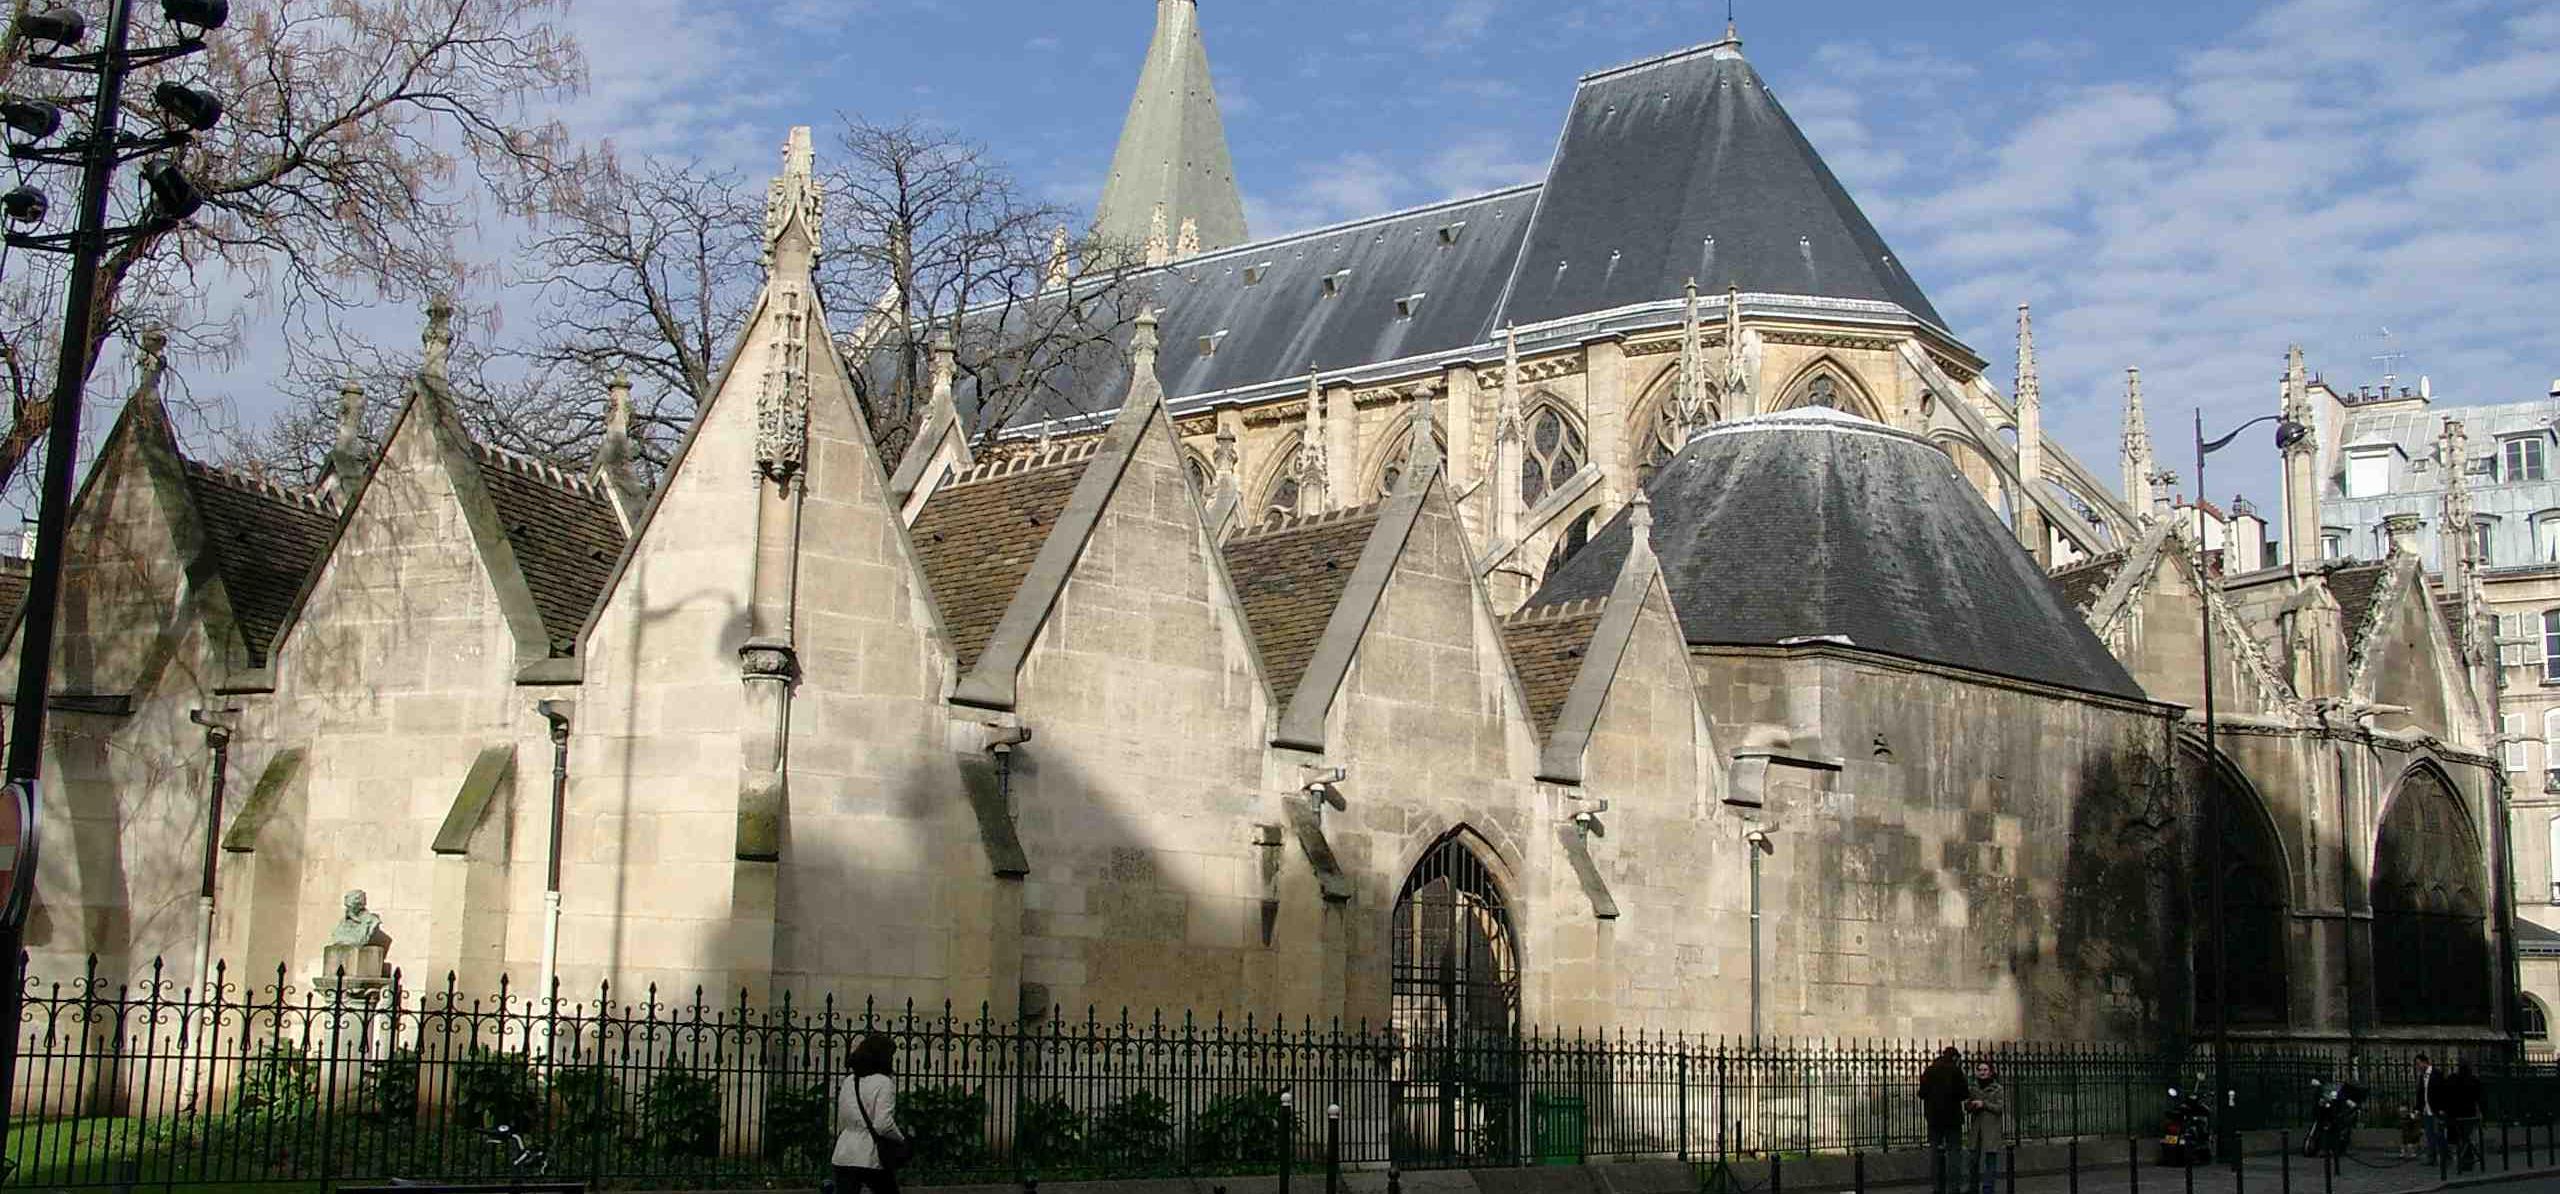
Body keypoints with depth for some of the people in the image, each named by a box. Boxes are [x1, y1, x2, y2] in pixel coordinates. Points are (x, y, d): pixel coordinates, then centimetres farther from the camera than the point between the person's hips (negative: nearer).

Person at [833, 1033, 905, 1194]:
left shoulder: (847, 1082, 10)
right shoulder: (884, 1083, -10)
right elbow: (884, 1124, -19)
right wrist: (902, 1140, -3)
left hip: (844, 1156, 5)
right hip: (871, 1157, -5)